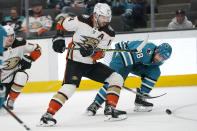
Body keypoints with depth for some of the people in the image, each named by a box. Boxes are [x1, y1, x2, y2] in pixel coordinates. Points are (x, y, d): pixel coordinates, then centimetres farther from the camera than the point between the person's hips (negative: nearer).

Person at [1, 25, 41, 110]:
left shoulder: (20, 44, -13)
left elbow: (37, 49, 0)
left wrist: (28, 59, -12)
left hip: (15, 73, 1)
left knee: (22, 76, -33)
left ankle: (11, 100, -13)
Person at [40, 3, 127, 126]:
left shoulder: (109, 33, -5)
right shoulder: (82, 21, -14)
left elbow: (100, 54, -8)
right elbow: (62, 24, 2)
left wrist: (92, 52, -29)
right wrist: (58, 37, -11)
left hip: (91, 63, 5)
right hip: (75, 61, -5)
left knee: (117, 79, -4)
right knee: (69, 87, -26)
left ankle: (110, 109, -3)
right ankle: (48, 114, -23)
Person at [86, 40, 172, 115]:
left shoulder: (159, 60, -10)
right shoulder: (146, 51, -38)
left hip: (137, 64, 8)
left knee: (155, 71, -9)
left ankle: (140, 98, -2)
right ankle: (95, 104, -18)